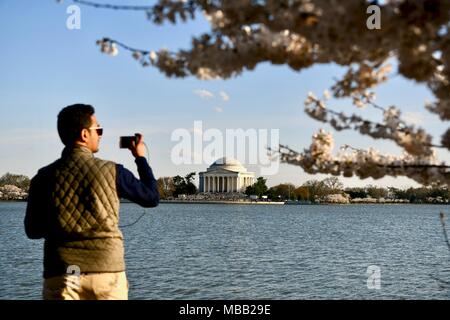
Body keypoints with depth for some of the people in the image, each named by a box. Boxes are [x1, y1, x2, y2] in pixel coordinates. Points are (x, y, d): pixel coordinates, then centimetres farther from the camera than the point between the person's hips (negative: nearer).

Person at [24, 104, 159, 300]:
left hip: (60, 275, 1)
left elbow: (32, 230, 9)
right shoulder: (112, 172, -4)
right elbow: (152, 198, 11)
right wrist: (141, 158, 23)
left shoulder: (44, 177, 1)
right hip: (107, 273, -1)